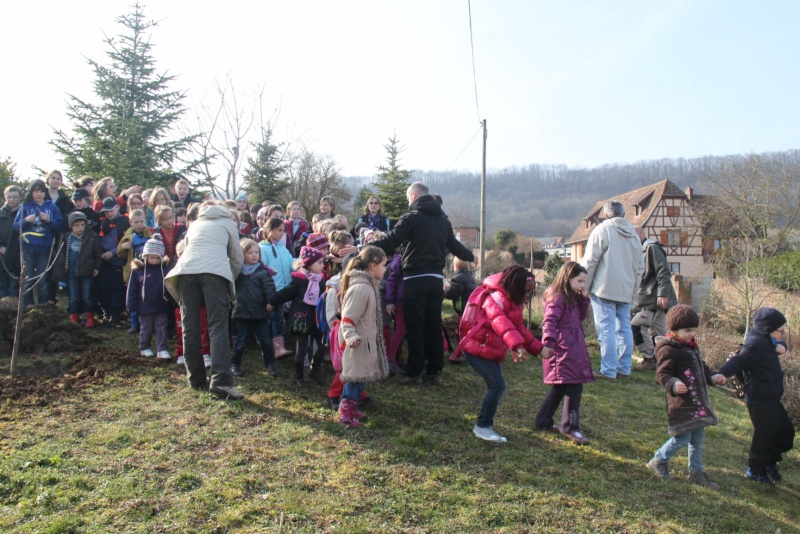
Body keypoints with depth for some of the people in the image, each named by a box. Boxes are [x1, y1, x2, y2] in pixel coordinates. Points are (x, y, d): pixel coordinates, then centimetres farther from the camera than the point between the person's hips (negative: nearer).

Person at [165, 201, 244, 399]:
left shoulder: (194, 224, 35)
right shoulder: (228, 223, 27)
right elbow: (237, 259, 25)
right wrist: (231, 280, 40)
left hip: (185, 270, 3)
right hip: (215, 271, -3)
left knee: (190, 327, 6)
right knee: (218, 326, -9)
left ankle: (196, 378, 9)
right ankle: (221, 380, -20)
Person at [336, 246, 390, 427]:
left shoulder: (368, 285, 9)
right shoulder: (361, 288, -23)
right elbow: (347, 319, -26)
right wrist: (351, 337, -38)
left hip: (366, 342, 10)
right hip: (359, 344, -10)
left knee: (360, 377, 17)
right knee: (356, 377, -2)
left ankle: (351, 408, 29)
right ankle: (346, 412, 7)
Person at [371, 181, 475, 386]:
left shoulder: (412, 217, -8)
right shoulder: (443, 219, 13)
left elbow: (390, 242, -16)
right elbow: (454, 245, 24)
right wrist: (470, 256, 43)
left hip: (415, 279, -6)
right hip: (436, 279, 6)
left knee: (414, 327, 1)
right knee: (434, 325, 13)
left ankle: (414, 373, 5)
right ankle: (436, 371, 18)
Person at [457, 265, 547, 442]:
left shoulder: (512, 303, 13)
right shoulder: (495, 299, -19)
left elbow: (519, 329, 19)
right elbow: (501, 323, -37)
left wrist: (539, 348, 10)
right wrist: (517, 346, -51)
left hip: (491, 351, 10)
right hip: (477, 348, -10)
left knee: (496, 386, 8)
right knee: (497, 385, -14)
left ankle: (486, 423, 21)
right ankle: (482, 426, -3)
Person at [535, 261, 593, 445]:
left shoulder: (572, 297, 18)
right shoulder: (557, 297, -12)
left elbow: (581, 316, 24)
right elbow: (549, 321, -24)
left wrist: (584, 299, 10)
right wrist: (548, 341, -37)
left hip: (573, 349, 10)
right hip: (563, 349, -10)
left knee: (560, 387, 16)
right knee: (574, 387, -10)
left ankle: (543, 421, 25)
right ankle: (570, 427, -5)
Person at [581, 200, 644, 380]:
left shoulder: (602, 230, -5)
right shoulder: (634, 235, 15)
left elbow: (589, 262, -9)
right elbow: (640, 267, 20)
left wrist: (583, 286, -2)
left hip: (605, 289, -6)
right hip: (626, 291, 6)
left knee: (606, 330, -6)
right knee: (624, 329, 12)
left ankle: (608, 371, -7)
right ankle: (624, 368, 17)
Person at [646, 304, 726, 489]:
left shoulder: (692, 346, 13)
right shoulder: (668, 350, -16)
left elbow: (701, 368, 26)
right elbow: (662, 374, -21)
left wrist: (713, 377, 9)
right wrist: (673, 385, -39)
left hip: (698, 401, 9)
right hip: (682, 403, -9)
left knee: (698, 438, 16)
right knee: (682, 438, -5)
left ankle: (697, 472, 29)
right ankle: (658, 461, 15)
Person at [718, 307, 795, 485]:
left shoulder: (765, 341, 5)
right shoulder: (755, 345, -24)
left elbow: (779, 344, 22)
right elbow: (738, 361, -34)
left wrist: (779, 346, -4)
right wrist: (721, 374, -52)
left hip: (771, 399, 10)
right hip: (760, 401, -10)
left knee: (785, 431, 19)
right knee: (764, 435, 3)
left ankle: (769, 462, 36)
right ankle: (755, 470, 21)